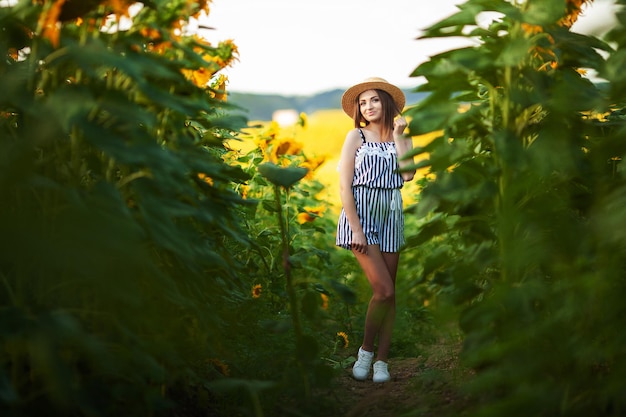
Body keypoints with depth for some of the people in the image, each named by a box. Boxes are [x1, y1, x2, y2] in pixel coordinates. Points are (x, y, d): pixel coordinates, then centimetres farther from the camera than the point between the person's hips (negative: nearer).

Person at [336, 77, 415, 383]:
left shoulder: (402, 138, 11)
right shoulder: (356, 137, 2)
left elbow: (408, 174, -8)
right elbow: (344, 186, -4)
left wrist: (398, 136, -4)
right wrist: (356, 229, -12)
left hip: (390, 217, 4)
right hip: (360, 215, -4)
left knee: (389, 294, 4)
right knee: (384, 290, -13)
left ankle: (382, 361, 12)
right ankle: (365, 352, 6)